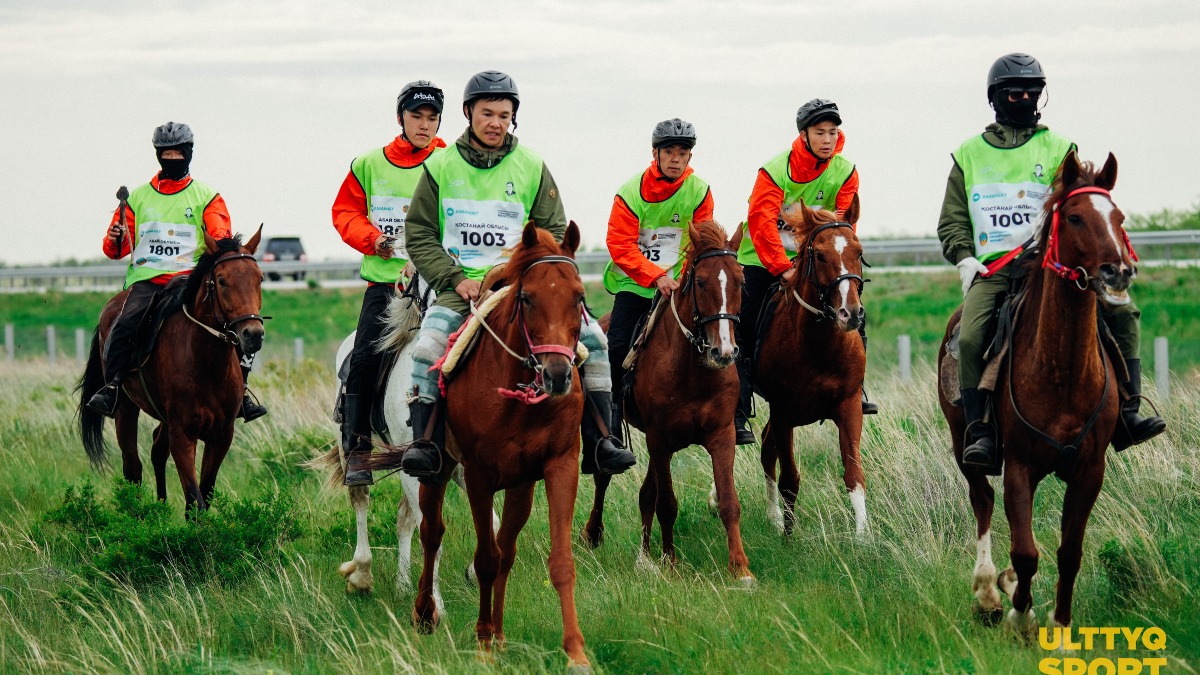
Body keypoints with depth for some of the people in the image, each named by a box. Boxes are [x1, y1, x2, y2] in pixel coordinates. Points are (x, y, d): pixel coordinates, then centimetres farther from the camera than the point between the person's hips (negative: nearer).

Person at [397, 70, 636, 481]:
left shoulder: (532, 167, 8)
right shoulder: (441, 167, 5)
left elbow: (555, 232, 11)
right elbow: (419, 236, 5)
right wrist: (456, 279, -9)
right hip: (462, 286, -2)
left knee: (591, 336, -16)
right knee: (429, 343, -32)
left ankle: (599, 442, -10)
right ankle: (424, 442, -25)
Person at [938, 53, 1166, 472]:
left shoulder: (1059, 149, 10)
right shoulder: (969, 154, 14)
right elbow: (951, 220, 15)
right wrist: (964, 259, -3)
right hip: (991, 269, 0)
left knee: (1122, 310, -16)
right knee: (970, 337, -27)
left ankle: (1126, 415, -12)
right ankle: (981, 434, -24)